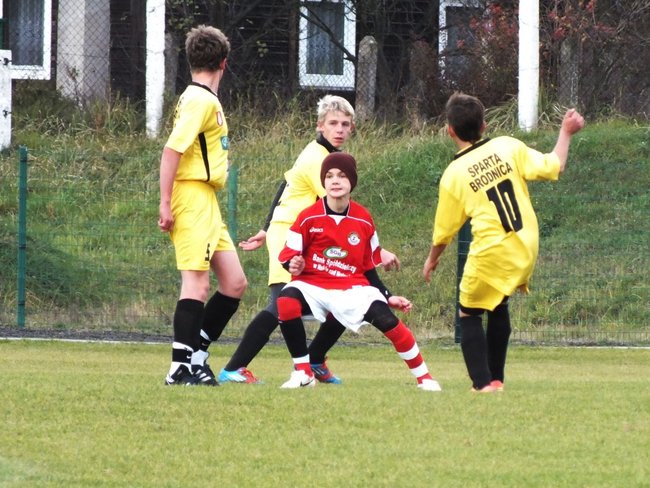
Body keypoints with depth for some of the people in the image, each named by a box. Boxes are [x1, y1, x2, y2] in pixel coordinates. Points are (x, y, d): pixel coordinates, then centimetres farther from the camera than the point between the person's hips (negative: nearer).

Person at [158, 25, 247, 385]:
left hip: (206, 203, 10)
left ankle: (196, 354, 12)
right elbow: (172, 150, -19)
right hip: (192, 197, -10)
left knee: (234, 282, 8)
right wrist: (165, 203, -20)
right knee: (197, 282, -10)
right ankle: (182, 367, -10)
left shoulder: (202, 99, 17)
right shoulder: (202, 100, -11)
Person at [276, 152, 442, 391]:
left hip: (352, 289, 1)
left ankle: (424, 377, -2)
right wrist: (293, 265, -24)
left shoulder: (364, 220, 2)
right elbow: (288, 255, -1)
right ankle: (303, 372, -15)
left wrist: (388, 297, 4)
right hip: (311, 286, -1)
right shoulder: (309, 217, -6)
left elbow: (369, 268, 11)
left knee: (387, 320, -22)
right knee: (286, 303, -34)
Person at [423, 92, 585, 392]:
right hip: (525, 249, 4)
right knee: (498, 307, 26)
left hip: (491, 253, -4)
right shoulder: (508, 147, -2)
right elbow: (552, 167, -6)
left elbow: (445, 231, 3)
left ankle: (483, 382, -1)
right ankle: (495, 377, 28)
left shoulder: (453, 176, -6)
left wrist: (432, 259, 22)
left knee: (469, 313, 14)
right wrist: (566, 132, 9)